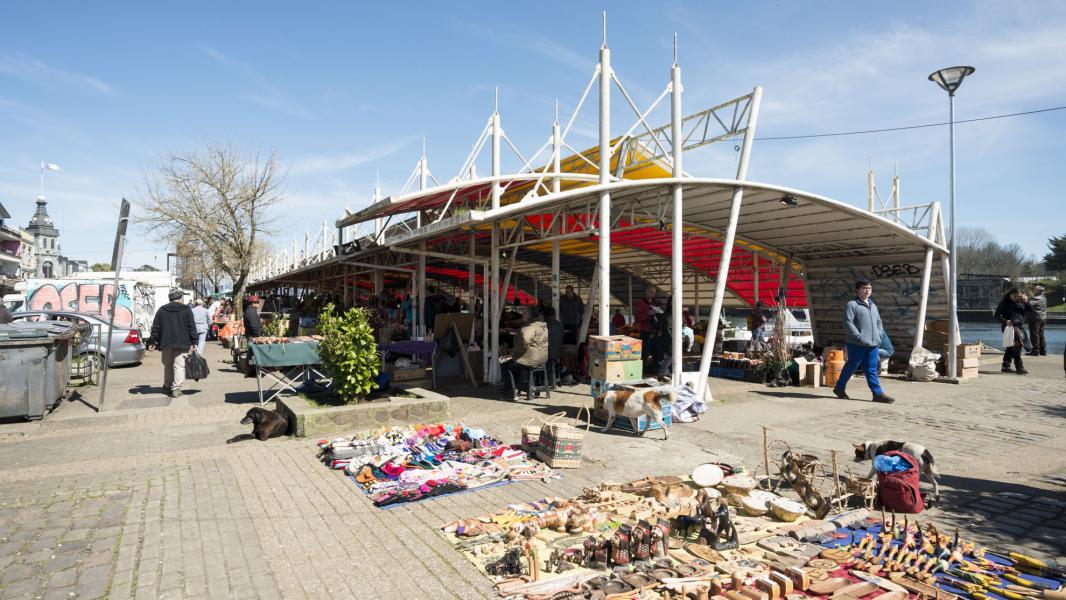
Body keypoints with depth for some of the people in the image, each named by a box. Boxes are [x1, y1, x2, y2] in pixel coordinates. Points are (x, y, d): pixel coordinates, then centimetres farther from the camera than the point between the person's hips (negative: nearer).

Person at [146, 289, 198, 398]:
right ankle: (176, 388, -14)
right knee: (179, 365, -4)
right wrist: (193, 342, 0)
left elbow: (155, 327, 7)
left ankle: (167, 386, 24)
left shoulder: (161, 310, 7)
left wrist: (152, 341, 11)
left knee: (168, 365, 16)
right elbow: (192, 327, -2)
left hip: (166, 343, 3)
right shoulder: (186, 310, 1)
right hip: (182, 343, -3)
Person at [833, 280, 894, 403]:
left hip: (873, 345, 7)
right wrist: (860, 337, -20)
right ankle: (839, 388, 19)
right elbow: (848, 323, -16)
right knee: (851, 367, 3)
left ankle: (878, 393, 6)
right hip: (856, 344, -7)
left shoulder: (873, 305, 18)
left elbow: (879, 322, 26)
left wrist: (879, 335, 9)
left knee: (872, 370, 6)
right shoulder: (852, 304, -8)